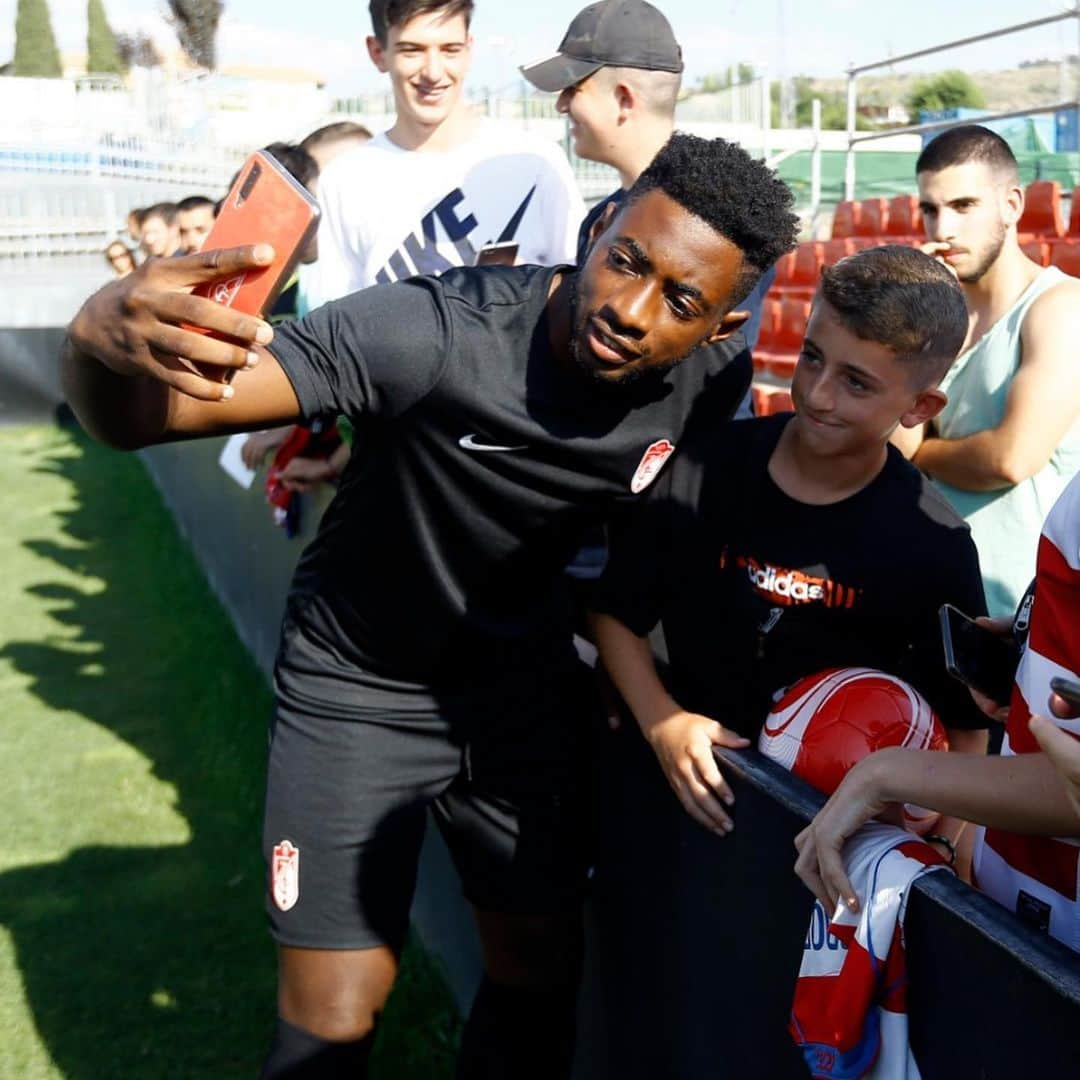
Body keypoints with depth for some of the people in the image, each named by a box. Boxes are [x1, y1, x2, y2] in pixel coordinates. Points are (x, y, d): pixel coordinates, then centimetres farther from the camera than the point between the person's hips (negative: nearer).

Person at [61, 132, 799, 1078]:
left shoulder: (705, 383, -17)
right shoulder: (435, 332, -31)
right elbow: (135, 417, -36)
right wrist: (107, 332, -57)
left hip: (524, 681, 4)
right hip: (360, 687, -3)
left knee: (538, 975, 13)